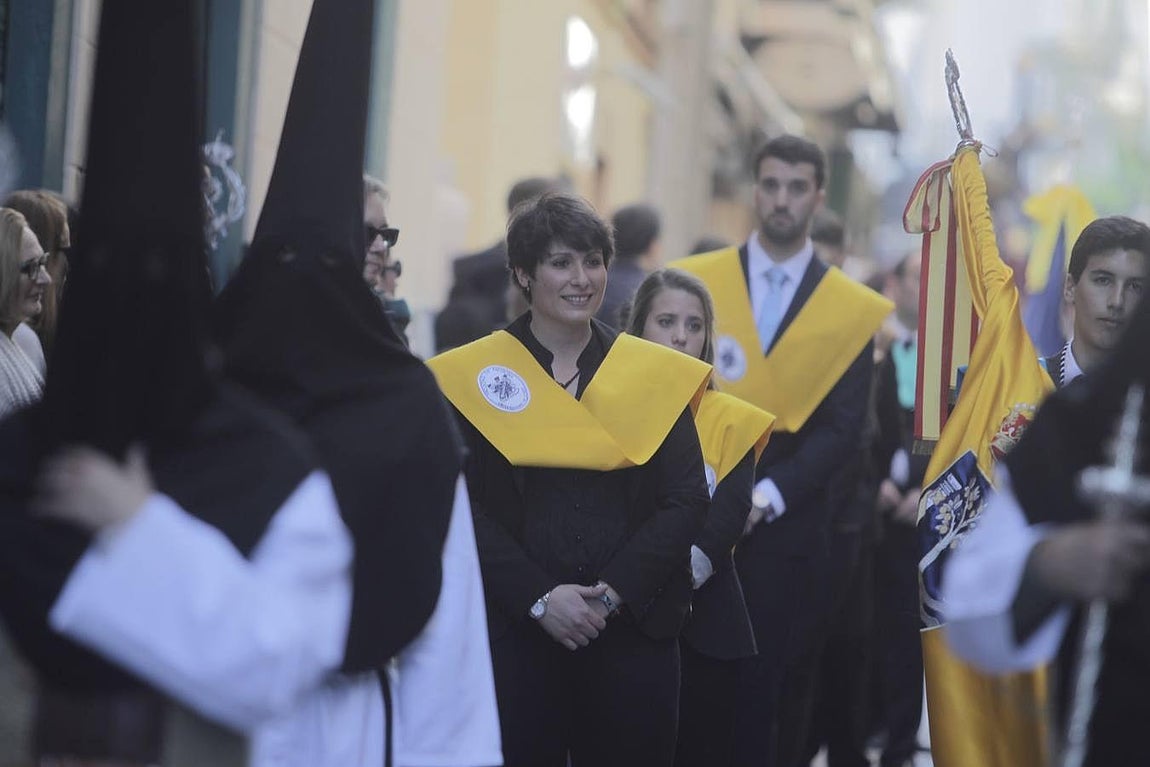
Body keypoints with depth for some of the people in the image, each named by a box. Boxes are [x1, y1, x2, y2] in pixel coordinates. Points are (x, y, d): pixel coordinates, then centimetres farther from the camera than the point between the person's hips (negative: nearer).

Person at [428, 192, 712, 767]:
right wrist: (538, 598, -14)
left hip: (633, 628, 2)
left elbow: (687, 500, 2)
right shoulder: (472, 376, 2)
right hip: (512, 631, -1)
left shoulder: (658, 374, 8)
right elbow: (463, 507, -4)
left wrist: (615, 591, -10)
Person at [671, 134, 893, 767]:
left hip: (787, 523, 0)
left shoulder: (851, 308, 2)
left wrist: (767, 496, -13)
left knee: (770, 680, 0)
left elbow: (841, 429, -2)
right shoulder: (696, 281, 4)